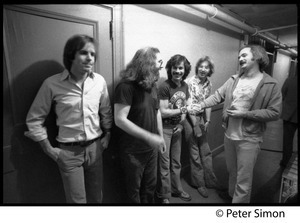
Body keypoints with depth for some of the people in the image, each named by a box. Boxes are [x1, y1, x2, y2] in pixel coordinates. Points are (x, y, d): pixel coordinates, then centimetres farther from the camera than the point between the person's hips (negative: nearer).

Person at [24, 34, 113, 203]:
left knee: (96, 197, 18)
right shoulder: (52, 83, -12)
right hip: (68, 151, -2)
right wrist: (49, 149, -3)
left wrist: (107, 135, 7)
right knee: (77, 200, 11)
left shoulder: (99, 81, -4)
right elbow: (34, 119, -2)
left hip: (95, 147, 3)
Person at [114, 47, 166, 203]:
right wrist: (149, 136, -25)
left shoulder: (152, 85, 4)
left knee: (150, 186, 22)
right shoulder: (126, 86, -20)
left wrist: (161, 137, 14)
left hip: (152, 147, 7)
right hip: (133, 150, -6)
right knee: (134, 190, 14)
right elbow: (120, 120, -25)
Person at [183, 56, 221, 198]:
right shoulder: (191, 82, -13)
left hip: (202, 118, 5)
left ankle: (210, 180, 31)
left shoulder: (209, 83, 5)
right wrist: (195, 125, -16)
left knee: (206, 151, 13)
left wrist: (207, 121, 0)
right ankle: (199, 183, 23)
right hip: (190, 119, -5)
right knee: (195, 153, 6)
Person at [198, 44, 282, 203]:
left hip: (249, 139, -5)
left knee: (243, 180, 5)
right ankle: (232, 197, 47)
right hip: (229, 135, 5)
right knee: (232, 172, 24)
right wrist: (200, 105, -13)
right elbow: (218, 96, 1)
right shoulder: (234, 79, 5)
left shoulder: (270, 85, -9)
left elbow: (274, 113, -12)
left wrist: (245, 114, -18)